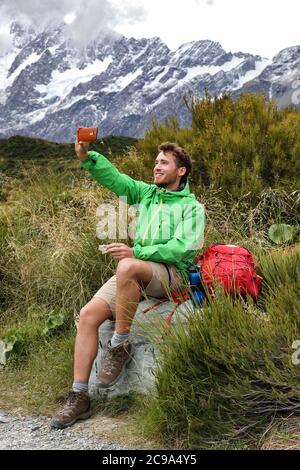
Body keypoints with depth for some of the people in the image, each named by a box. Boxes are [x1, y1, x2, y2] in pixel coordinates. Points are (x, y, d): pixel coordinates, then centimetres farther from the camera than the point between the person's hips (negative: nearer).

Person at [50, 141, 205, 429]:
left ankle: (120, 346, -21)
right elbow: (111, 176, 11)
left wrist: (136, 252, -20)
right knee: (88, 314, -15)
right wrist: (86, 157, -9)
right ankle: (79, 397, -10)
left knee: (127, 267, -38)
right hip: (135, 273, 6)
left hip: (172, 273, -5)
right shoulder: (146, 194, 21)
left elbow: (182, 248, -11)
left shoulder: (192, 207, 4)